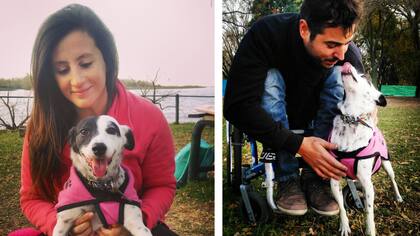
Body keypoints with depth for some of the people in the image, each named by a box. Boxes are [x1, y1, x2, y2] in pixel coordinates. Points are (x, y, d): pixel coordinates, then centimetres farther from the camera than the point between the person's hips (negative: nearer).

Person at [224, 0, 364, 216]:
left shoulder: (348, 53, -21)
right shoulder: (265, 34, -31)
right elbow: (237, 107, -37)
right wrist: (298, 144, -42)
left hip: (312, 117, 3)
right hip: (269, 119, -2)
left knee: (340, 75, -25)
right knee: (270, 79, -33)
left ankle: (315, 178, -21)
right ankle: (287, 179, -24)